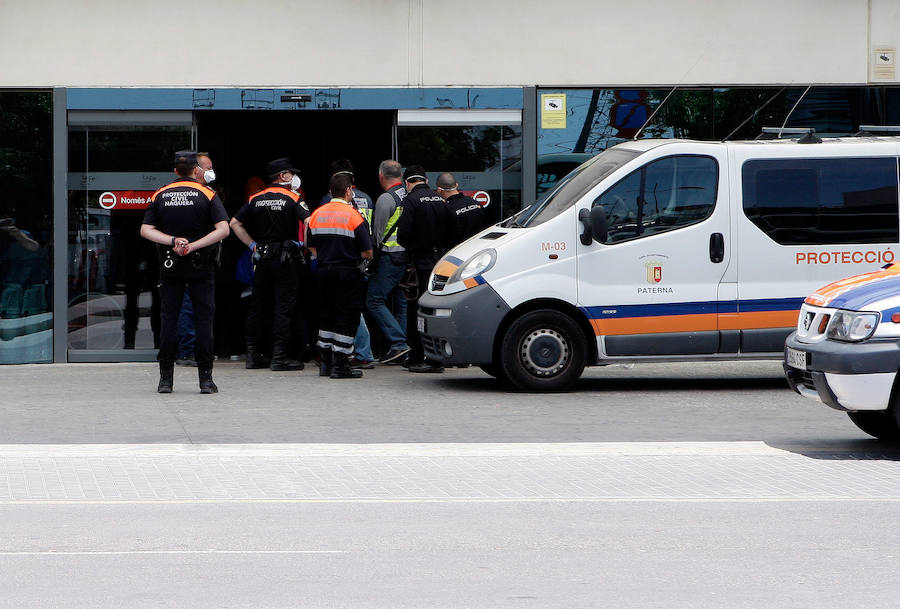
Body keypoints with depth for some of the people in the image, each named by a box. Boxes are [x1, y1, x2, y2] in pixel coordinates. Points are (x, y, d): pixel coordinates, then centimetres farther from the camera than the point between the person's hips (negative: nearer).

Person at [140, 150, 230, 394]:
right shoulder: (207, 194, -3)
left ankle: (166, 378, 4)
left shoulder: (160, 195, 3)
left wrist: (172, 241, -12)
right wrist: (194, 245, -15)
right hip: (201, 266, -2)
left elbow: (146, 230, -4)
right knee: (203, 319, 2)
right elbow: (223, 229, -14)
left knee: (168, 319, 6)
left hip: (170, 265, 2)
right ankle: (205, 379, 0)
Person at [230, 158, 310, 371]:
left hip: (262, 258, 5)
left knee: (257, 306, 10)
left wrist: (253, 245, 10)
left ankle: (253, 354, 13)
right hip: (285, 258, -5)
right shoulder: (292, 199, -6)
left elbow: (235, 223, 10)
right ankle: (280, 356, -6)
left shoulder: (255, 199, 8)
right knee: (284, 306, -3)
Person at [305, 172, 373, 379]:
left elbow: (311, 247, 12)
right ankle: (340, 365, -3)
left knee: (326, 317, 16)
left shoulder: (317, 215, 5)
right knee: (346, 318, 0)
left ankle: (325, 362, 17)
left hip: (324, 272, 5)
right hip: (348, 273, -5)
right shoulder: (353, 216, -10)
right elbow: (366, 252, -12)